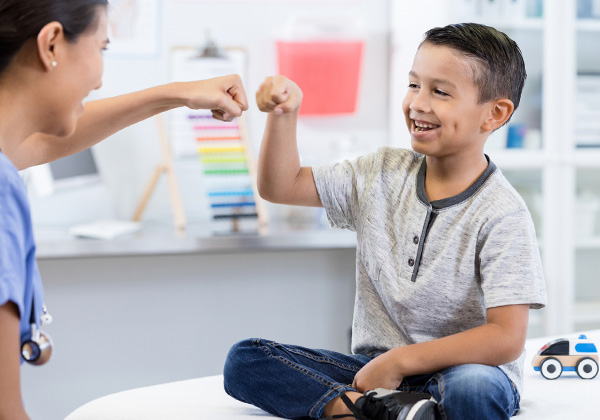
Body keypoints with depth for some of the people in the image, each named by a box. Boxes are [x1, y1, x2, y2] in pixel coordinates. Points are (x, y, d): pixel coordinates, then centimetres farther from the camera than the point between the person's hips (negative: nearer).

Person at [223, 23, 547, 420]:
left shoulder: (502, 215, -13)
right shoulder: (383, 175, 5)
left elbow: (506, 339, -19)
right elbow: (282, 186, 10)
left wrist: (400, 360, -18)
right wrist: (283, 113, -7)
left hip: (456, 370, -6)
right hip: (376, 368, 6)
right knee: (243, 360, -14)